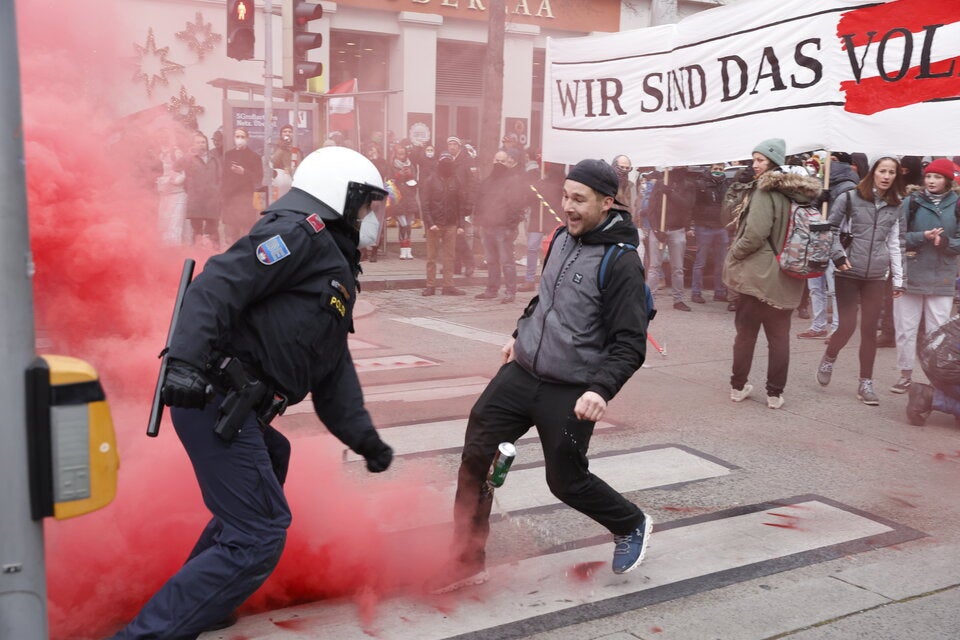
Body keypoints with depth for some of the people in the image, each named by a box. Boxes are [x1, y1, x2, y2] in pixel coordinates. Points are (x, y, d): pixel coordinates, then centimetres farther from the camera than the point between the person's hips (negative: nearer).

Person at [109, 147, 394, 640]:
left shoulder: (337, 273, 24)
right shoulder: (302, 231, -6)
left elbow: (333, 372, 21)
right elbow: (218, 285, -20)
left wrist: (362, 435, 12)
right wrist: (187, 362, -31)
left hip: (236, 406, 10)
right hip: (213, 396, -10)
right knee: (258, 537, -9)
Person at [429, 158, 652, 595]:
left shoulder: (621, 263, -16)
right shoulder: (563, 239, 5)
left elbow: (630, 344, -17)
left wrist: (601, 389, -30)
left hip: (570, 393, -6)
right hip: (521, 372, 6)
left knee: (566, 481, 7)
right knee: (475, 456, 0)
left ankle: (631, 526, 37)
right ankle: (468, 560, 14)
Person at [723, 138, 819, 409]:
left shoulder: (765, 190, -13)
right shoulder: (795, 193, 10)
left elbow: (755, 234, -21)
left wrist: (733, 254, -7)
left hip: (757, 273, -6)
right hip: (786, 277, 6)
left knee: (746, 332, 7)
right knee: (779, 336, 9)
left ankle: (738, 386, 17)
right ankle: (775, 393, 13)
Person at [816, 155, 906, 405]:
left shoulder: (894, 207, 7)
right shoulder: (850, 198, -3)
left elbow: (895, 244, 10)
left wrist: (898, 279, 8)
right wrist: (838, 255, -12)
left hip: (876, 276, 3)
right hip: (848, 273, -3)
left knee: (870, 330, 5)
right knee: (847, 326, -7)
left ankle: (866, 383, 15)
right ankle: (828, 359, 24)